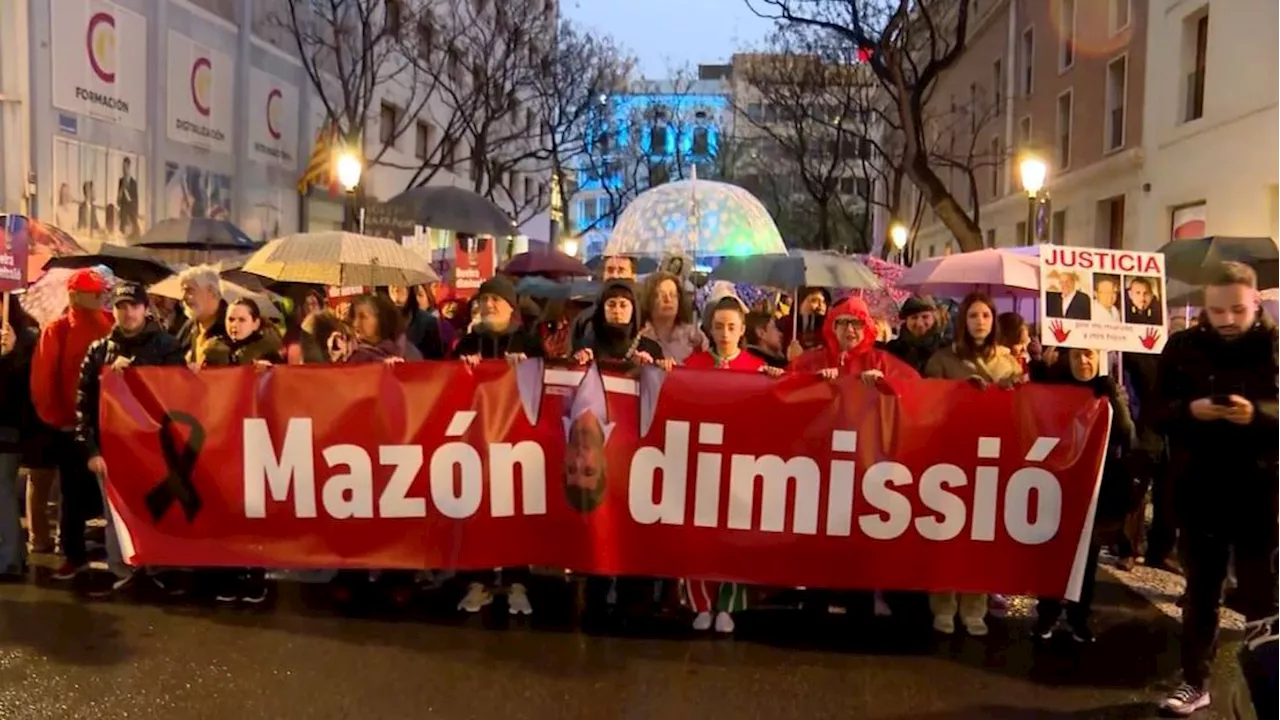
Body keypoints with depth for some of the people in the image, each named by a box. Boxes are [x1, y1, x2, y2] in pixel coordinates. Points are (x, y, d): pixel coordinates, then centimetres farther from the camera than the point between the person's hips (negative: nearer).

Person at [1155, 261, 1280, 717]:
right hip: (1199, 490, 2)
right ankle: (1195, 681, 23)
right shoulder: (1182, 348, 3)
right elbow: (1156, 412, 1)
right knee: (1200, 590, 12)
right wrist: (1190, 410, -19)